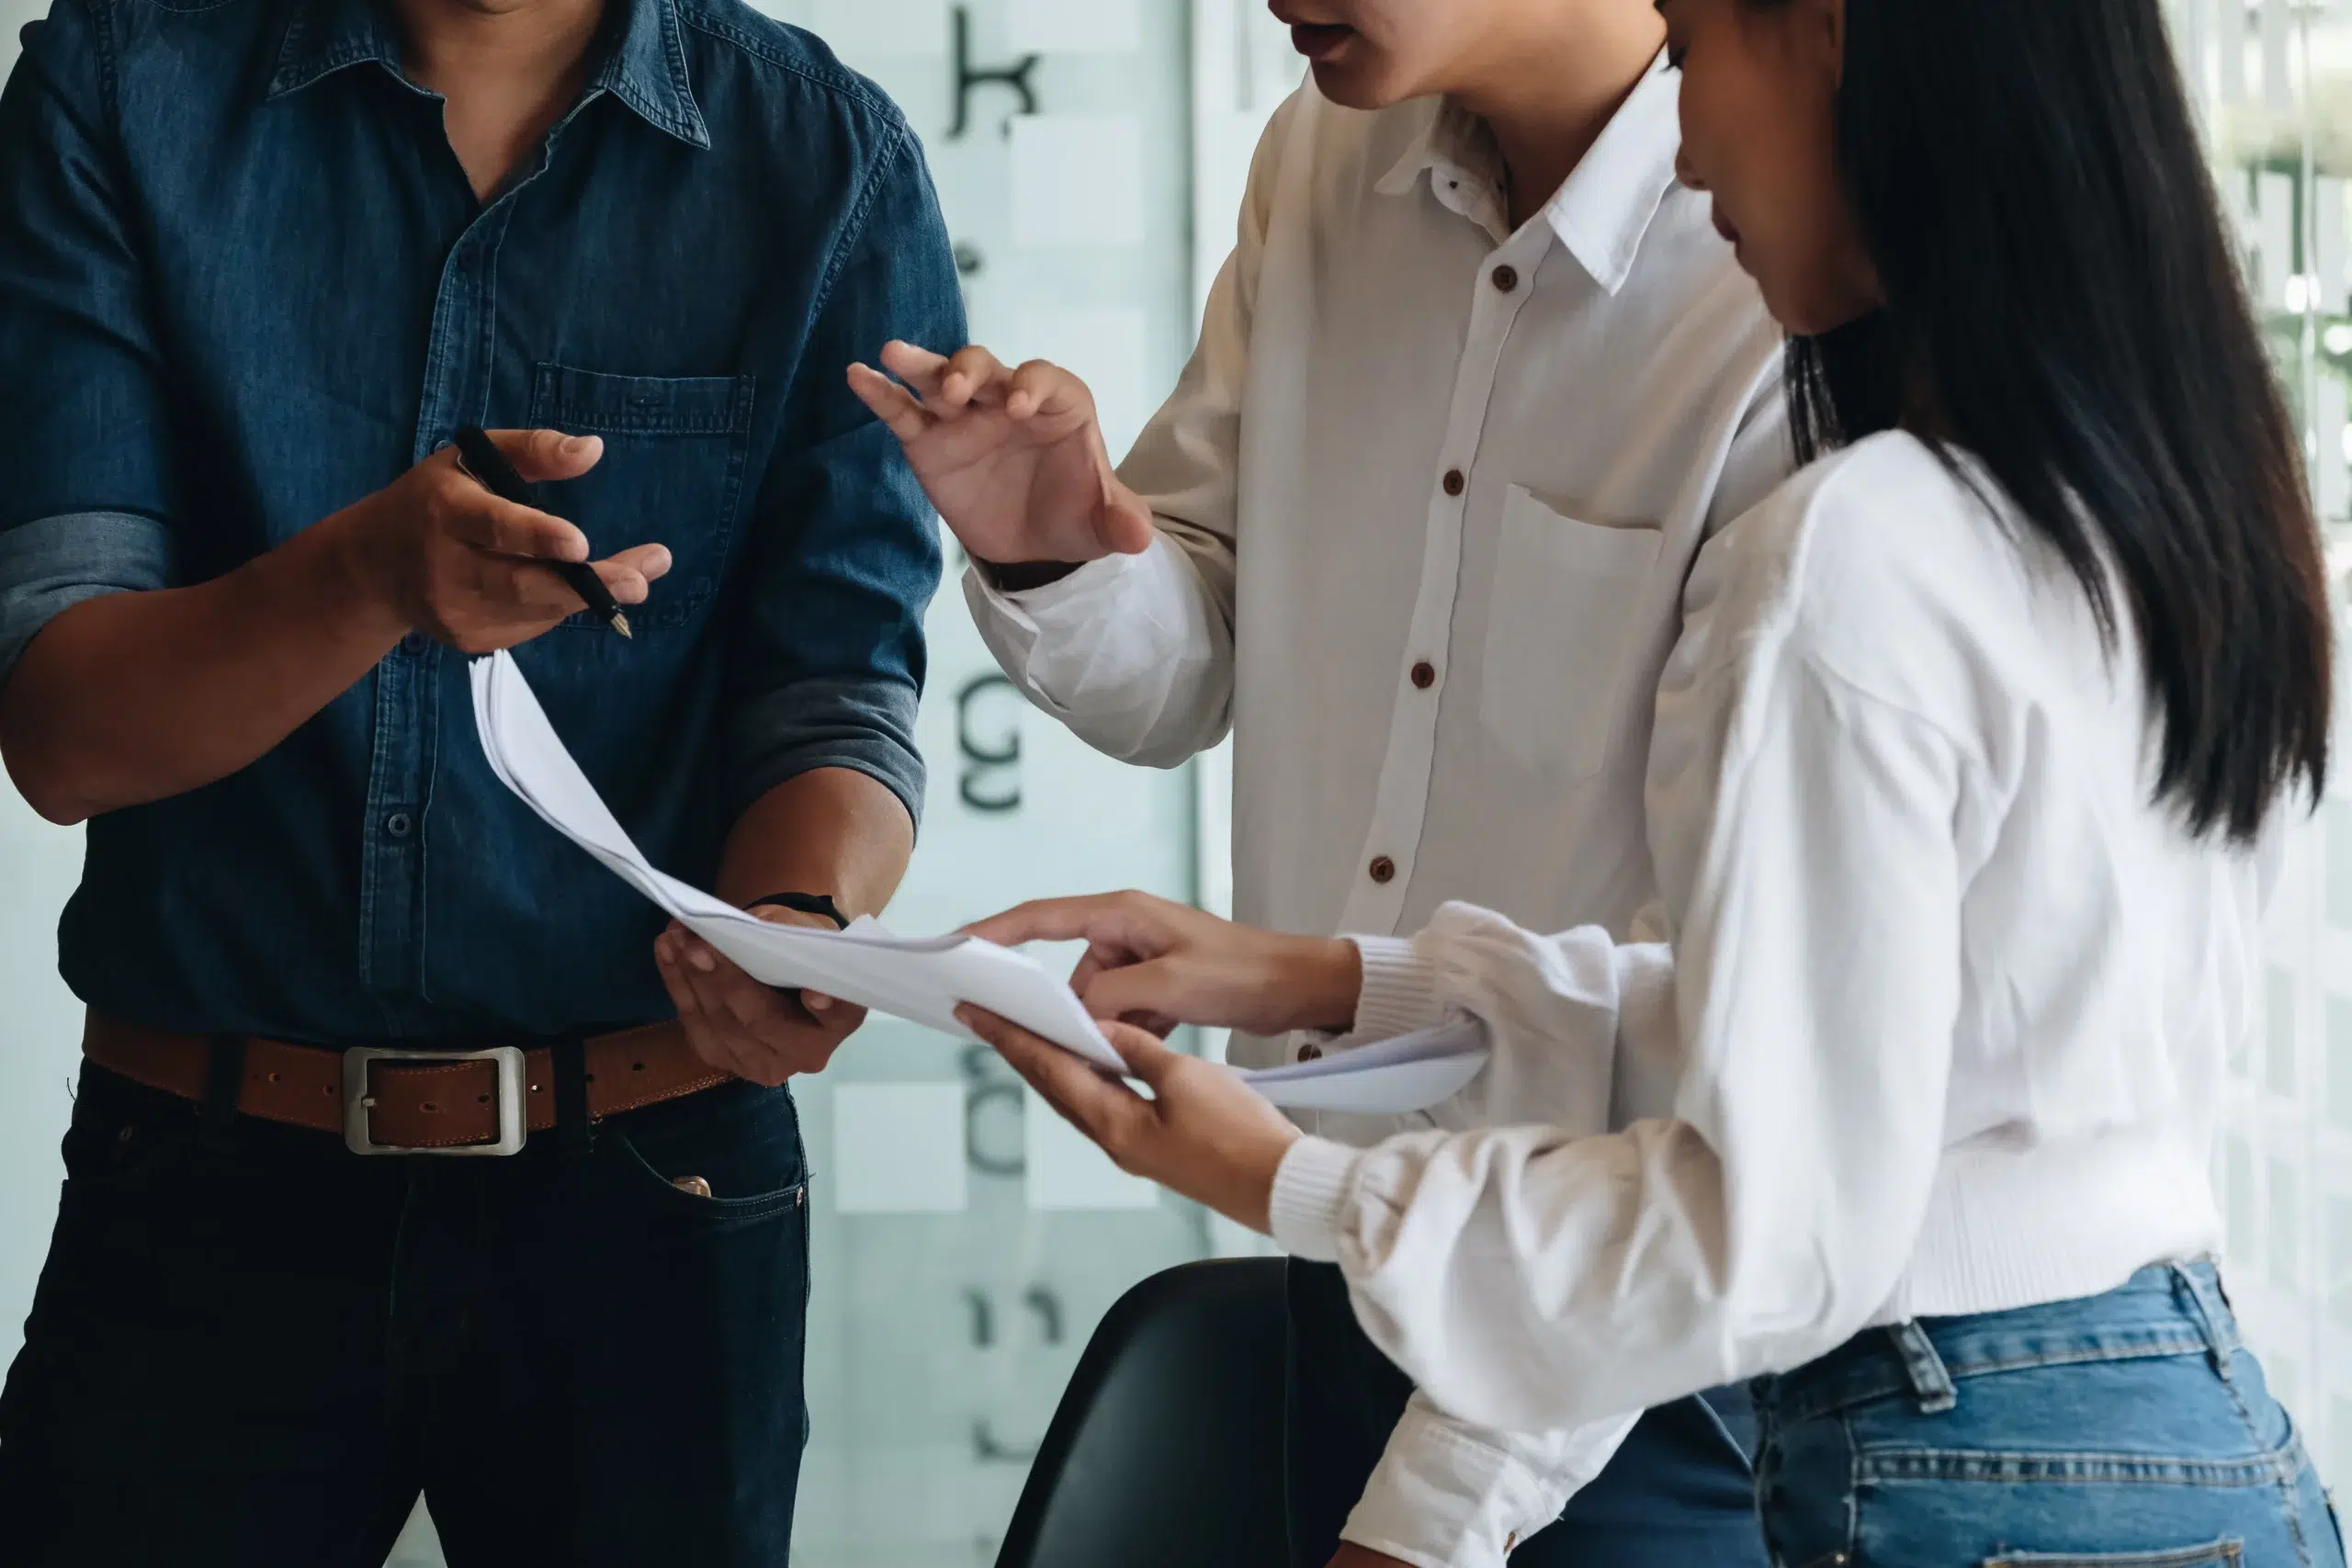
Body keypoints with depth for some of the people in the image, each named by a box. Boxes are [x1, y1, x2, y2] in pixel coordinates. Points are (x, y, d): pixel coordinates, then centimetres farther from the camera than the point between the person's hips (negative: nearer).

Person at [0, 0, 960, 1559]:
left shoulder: (828, 157, -1)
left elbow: (841, 703, -4)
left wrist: (794, 931, -26)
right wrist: (372, 575, -28)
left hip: (645, 1193, 1)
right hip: (208, 1192, 0)